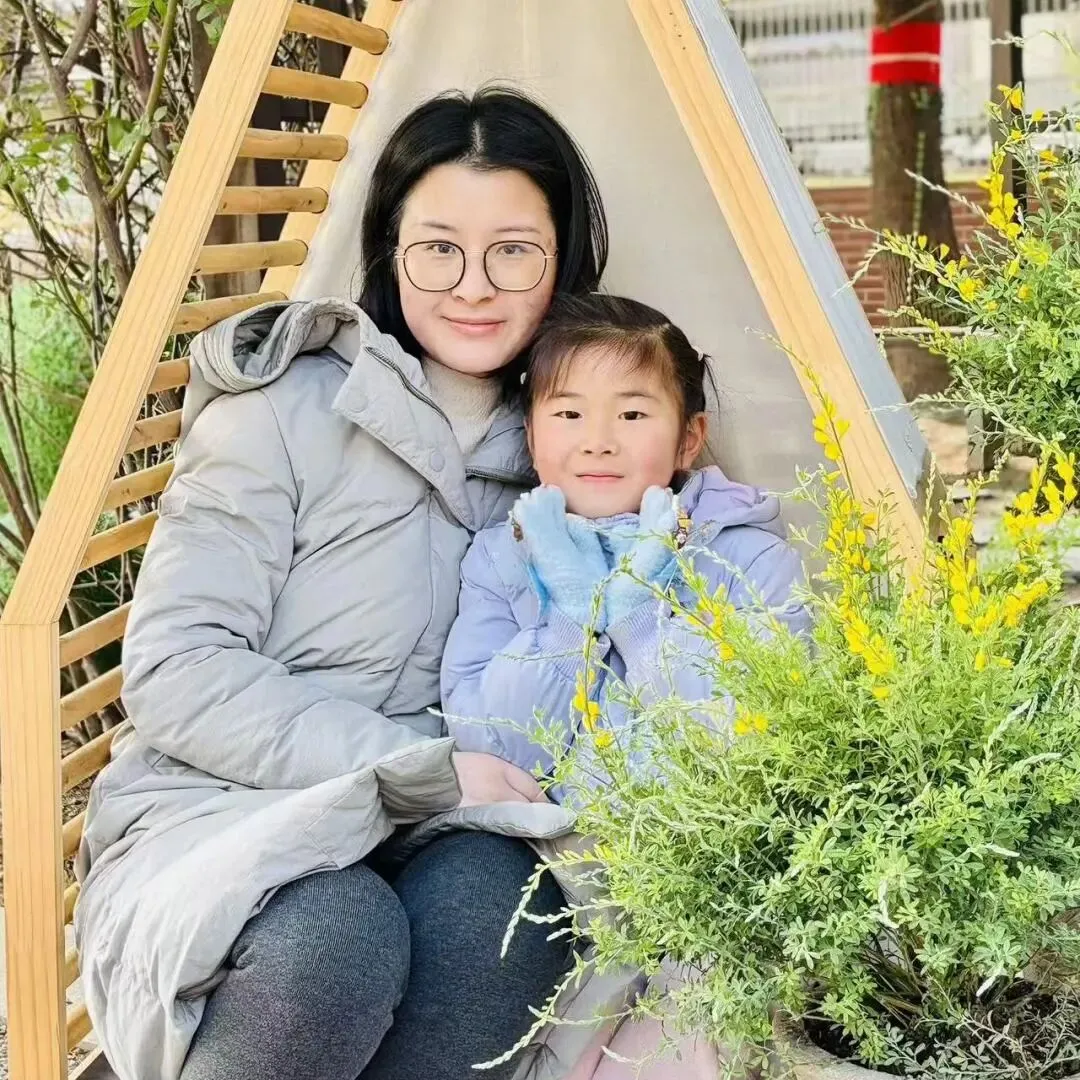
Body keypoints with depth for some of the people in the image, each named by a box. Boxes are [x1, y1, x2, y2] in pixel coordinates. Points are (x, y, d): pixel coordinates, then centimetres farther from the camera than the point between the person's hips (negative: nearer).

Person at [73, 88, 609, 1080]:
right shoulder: (283, 410, -7)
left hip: (425, 835, 4)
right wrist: (416, 766, -17)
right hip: (216, 820, -3)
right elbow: (175, 672, -12)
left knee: (503, 905, -31)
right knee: (335, 939, -36)